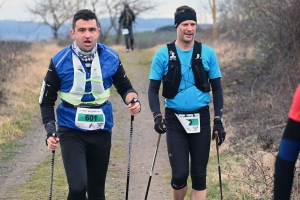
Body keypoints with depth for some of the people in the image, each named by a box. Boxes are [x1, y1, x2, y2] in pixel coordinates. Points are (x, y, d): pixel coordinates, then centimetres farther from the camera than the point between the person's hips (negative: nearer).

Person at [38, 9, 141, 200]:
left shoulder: (111, 58, -5)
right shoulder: (59, 61, -11)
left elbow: (125, 87, 9)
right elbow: (47, 100, -2)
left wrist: (133, 100, -13)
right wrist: (50, 131, -13)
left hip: (101, 132, 3)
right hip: (71, 133, -3)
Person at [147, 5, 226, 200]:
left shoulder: (207, 53, 0)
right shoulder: (163, 55, -3)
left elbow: (217, 88, 6)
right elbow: (153, 89, 1)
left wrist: (219, 120, -1)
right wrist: (157, 116, -15)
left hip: (201, 119, 1)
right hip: (175, 120, -1)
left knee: (199, 174, 4)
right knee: (180, 174, -6)